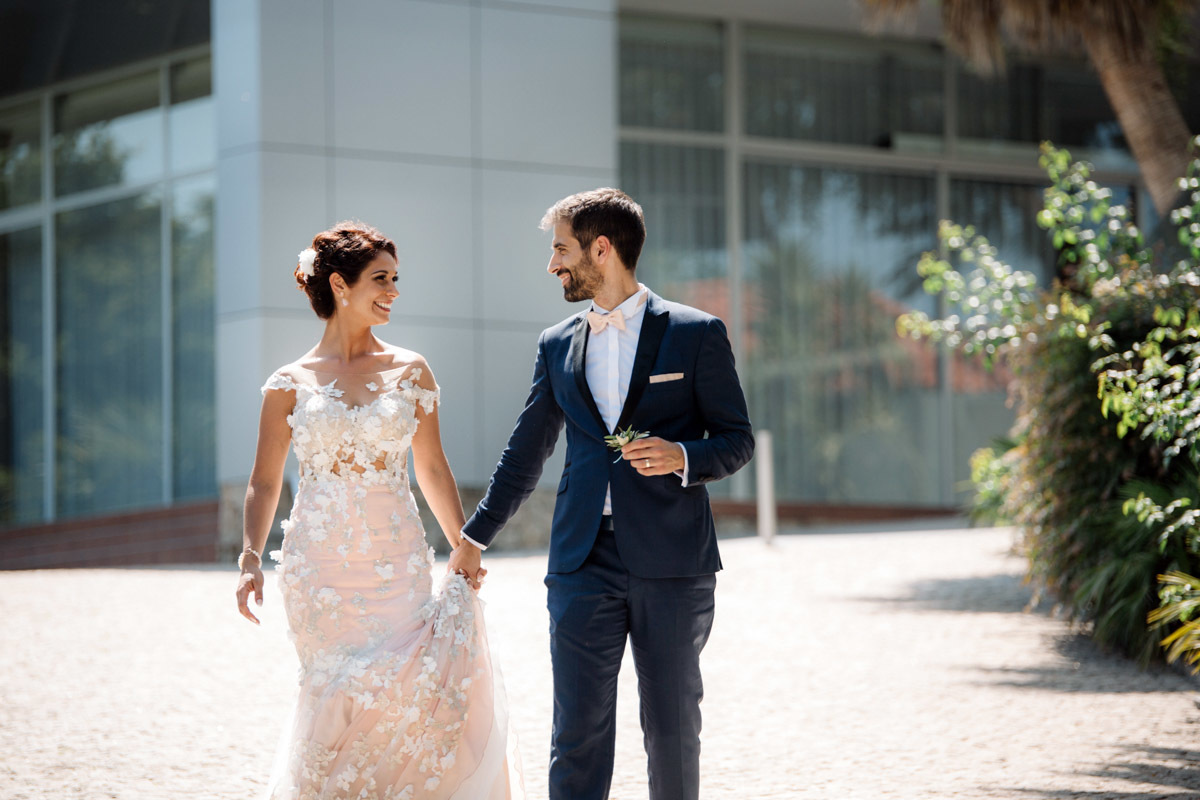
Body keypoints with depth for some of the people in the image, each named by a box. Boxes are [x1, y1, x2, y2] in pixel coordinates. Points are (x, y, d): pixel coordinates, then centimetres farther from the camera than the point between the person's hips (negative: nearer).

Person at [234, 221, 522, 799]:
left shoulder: (409, 372, 6)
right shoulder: (290, 384, 3)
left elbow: (433, 469, 9)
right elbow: (265, 482, 7)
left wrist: (465, 550, 0)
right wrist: (251, 559, -7)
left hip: (398, 563, 1)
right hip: (320, 567, -1)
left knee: (399, 691, -11)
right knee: (338, 697, -2)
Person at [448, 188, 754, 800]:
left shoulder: (695, 333, 1)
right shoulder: (557, 345, 13)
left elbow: (737, 439, 3)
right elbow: (525, 453, 21)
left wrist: (682, 457, -17)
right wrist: (474, 538, 22)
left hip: (671, 564, -3)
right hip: (583, 561, 3)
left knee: (672, 728, 5)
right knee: (578, 729, -2)